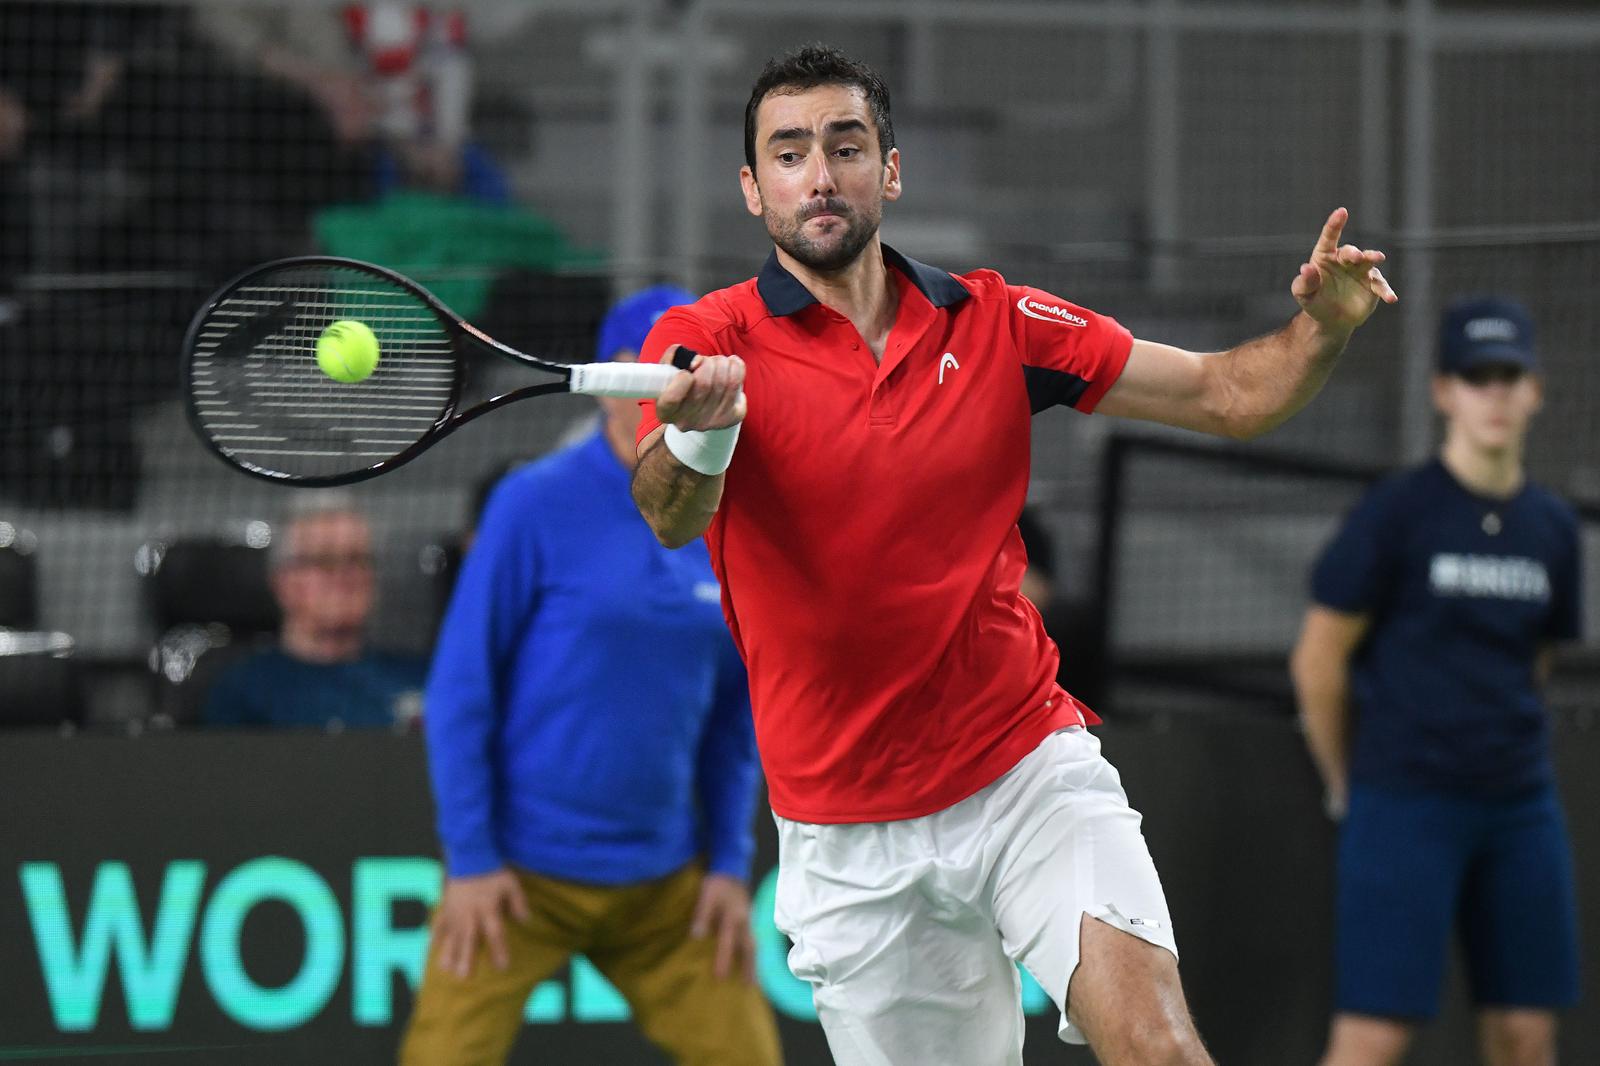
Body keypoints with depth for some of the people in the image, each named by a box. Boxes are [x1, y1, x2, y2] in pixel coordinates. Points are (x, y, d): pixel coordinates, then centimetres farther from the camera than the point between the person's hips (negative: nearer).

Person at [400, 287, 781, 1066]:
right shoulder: (535, 505, -8)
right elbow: (459, 688, -7)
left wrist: (731, 862, 8)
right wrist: (470, 857, -10)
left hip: (666, 887, 5)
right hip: (521, 877, -5)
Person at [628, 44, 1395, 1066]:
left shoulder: (995, 322, 4)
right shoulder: (708, 340, -6)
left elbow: (1230, 394, 6)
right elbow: (670, 517, -25)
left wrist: (1324, 324, -16)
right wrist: (700, 432, -49)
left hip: (1030, 764, 1)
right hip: (853, 840, -1)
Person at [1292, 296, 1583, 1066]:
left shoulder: (1551, 527, 10)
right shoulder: (1396, 513, -6)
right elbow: (1318, 660, -2)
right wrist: (1348, 783, 6)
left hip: (1520, 803, 6)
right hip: (1406, 807, -6)